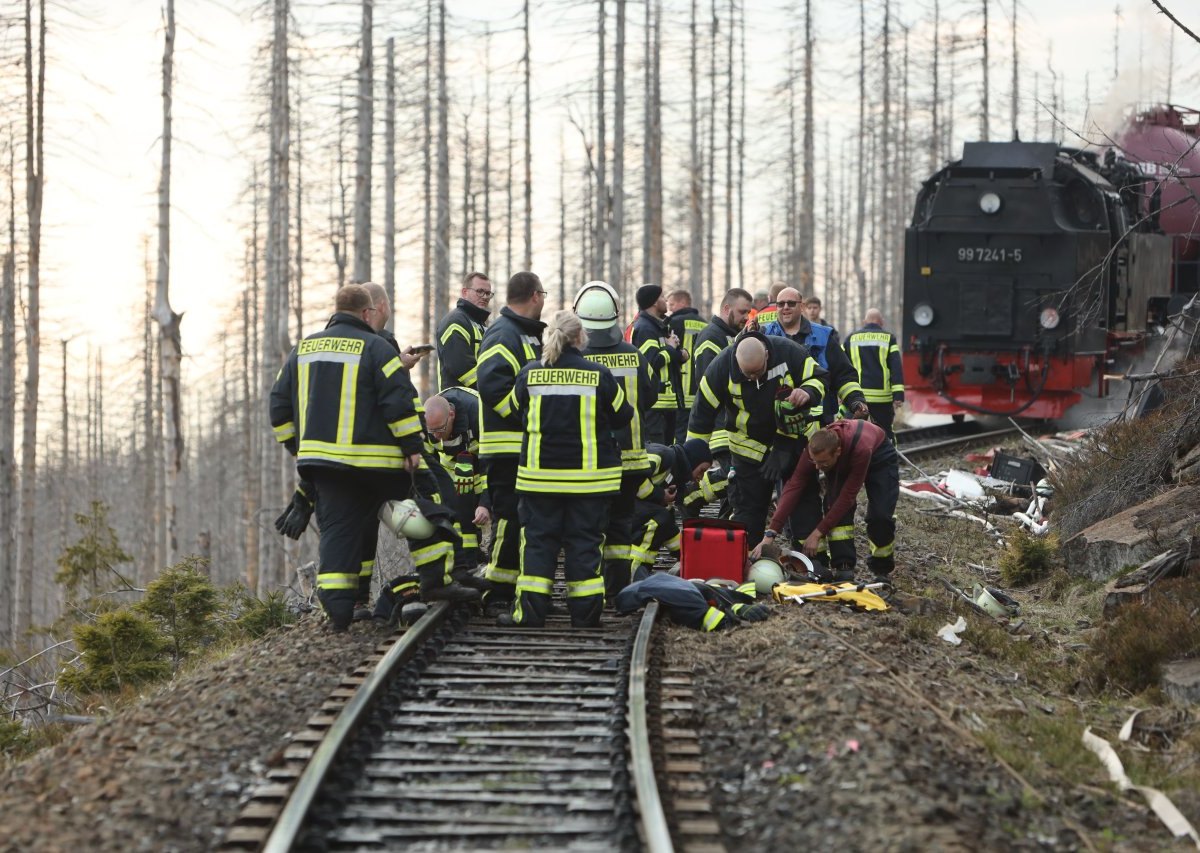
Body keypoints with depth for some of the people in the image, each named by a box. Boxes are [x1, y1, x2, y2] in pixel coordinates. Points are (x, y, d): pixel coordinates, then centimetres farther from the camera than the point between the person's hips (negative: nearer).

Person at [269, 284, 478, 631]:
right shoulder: (374, 347, -6)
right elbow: (400, 399, -13)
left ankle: (337, 608, -7)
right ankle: (436, 581, 11)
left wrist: (298, 447, 23)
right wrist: (413, 446, -8)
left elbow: (280, 406, 16)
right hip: (376, 459, -4)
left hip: (322, 459, 4)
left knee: (337, 529, 4)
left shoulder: (303, 350, 12)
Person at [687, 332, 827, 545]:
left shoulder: (789, 352, -21)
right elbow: (702, 412, -11)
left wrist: (807, 392, -32)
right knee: (750, 508, -1)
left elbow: (818, 378, -7)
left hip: (795, 438, 1)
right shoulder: (722, 368, -20)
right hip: (751, 446, -1)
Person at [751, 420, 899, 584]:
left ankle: (882, 571, 4)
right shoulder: (814, 449, -36)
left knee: (881, 515, -19)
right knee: (835, 507, -23)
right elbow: (793, 488, -36)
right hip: (842, 465, 3)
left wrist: (817, 533, -37)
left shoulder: (861, 449, -47)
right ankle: (843, 568, -17)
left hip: (879, 458, -3)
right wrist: (770, 534, -43)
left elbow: (847, 496, -40)